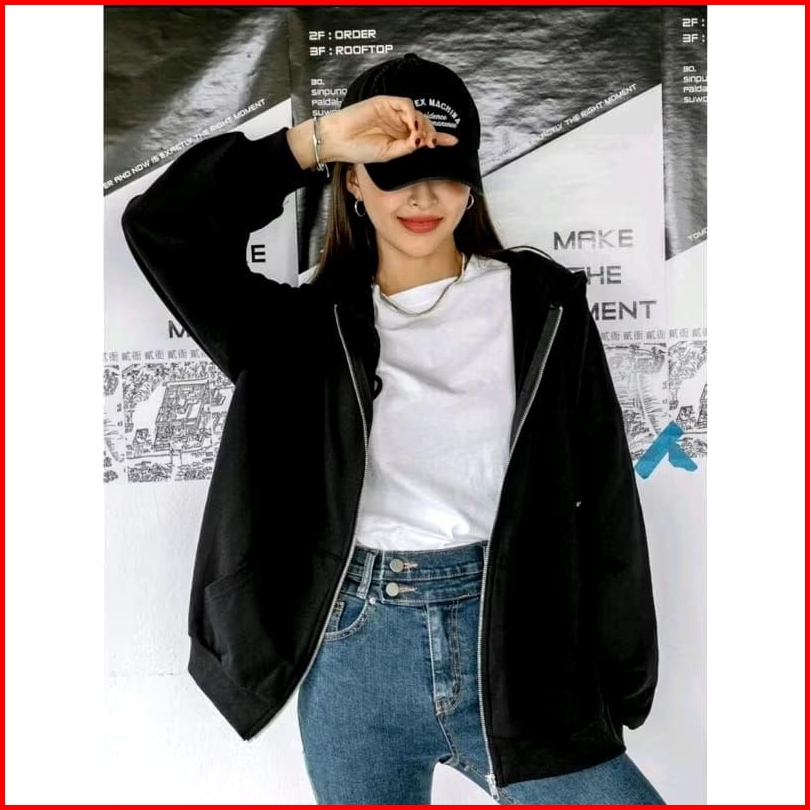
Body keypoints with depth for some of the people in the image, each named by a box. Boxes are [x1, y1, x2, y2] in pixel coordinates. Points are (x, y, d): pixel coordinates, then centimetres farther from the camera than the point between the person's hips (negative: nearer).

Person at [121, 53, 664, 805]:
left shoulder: (540, 302, 0)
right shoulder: (310, 323, 3)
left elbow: (604, 499, 1)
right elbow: (161, 225, -7)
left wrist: (614, 686, 3)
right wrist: (315, 141, -14)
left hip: (507, 644, 0)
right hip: (354, 658, 1)